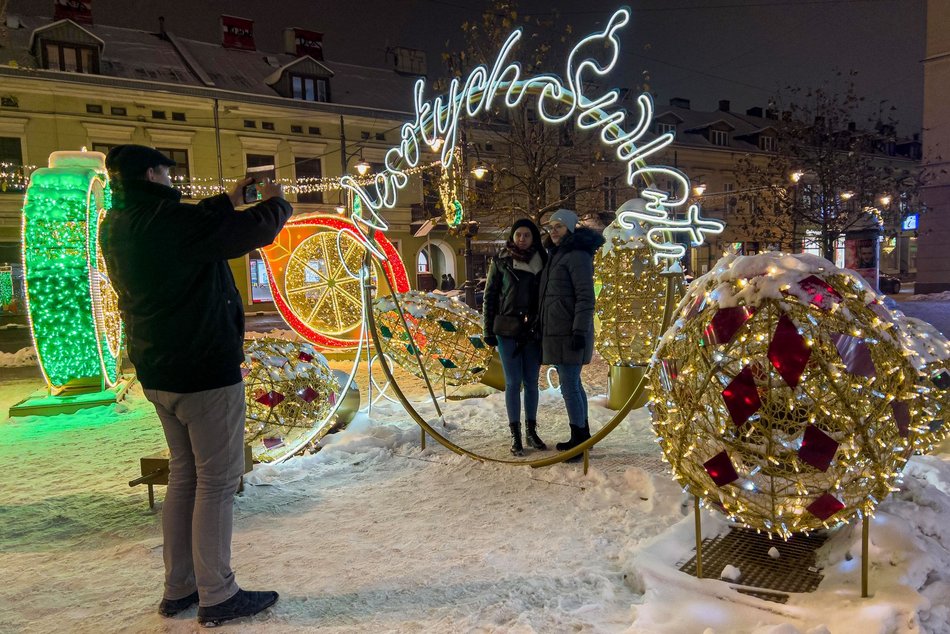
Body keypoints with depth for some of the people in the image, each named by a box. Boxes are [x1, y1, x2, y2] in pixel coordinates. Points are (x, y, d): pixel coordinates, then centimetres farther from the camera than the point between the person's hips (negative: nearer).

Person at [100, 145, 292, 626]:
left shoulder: (116, 227, 7)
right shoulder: (167, 220, -19)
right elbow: (256, 230, -14)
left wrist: (230, 202, 23)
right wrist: (275, 202, 6)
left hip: (157, 374, 9)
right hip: (206, 371, -9)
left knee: (184, 475, 17)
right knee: (217, 480, 0)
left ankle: (178, 589, 26)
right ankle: (217, 596, 9)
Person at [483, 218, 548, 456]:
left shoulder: (542, 262, 5)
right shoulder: (501, 262, 1)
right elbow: (489, 297, 3)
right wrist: (488, 329, -1)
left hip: (533, 330, 2)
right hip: (507, 330, -2)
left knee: (531, 382, 8)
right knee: (513, 382, 1)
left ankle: (531, 430, 21)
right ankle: (515, 434, 9)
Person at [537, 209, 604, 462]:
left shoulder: (577, 256, -11)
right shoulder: (556, 255, 18)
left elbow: (585, 297, -16)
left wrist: (579, 330, -21)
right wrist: (540, 323, 21)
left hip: (569, 332, -10)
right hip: (555, 331, 10)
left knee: (569, 386, -7)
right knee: (572, 384, 15)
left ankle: (578, 441, 2)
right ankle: (583, 435, 26)